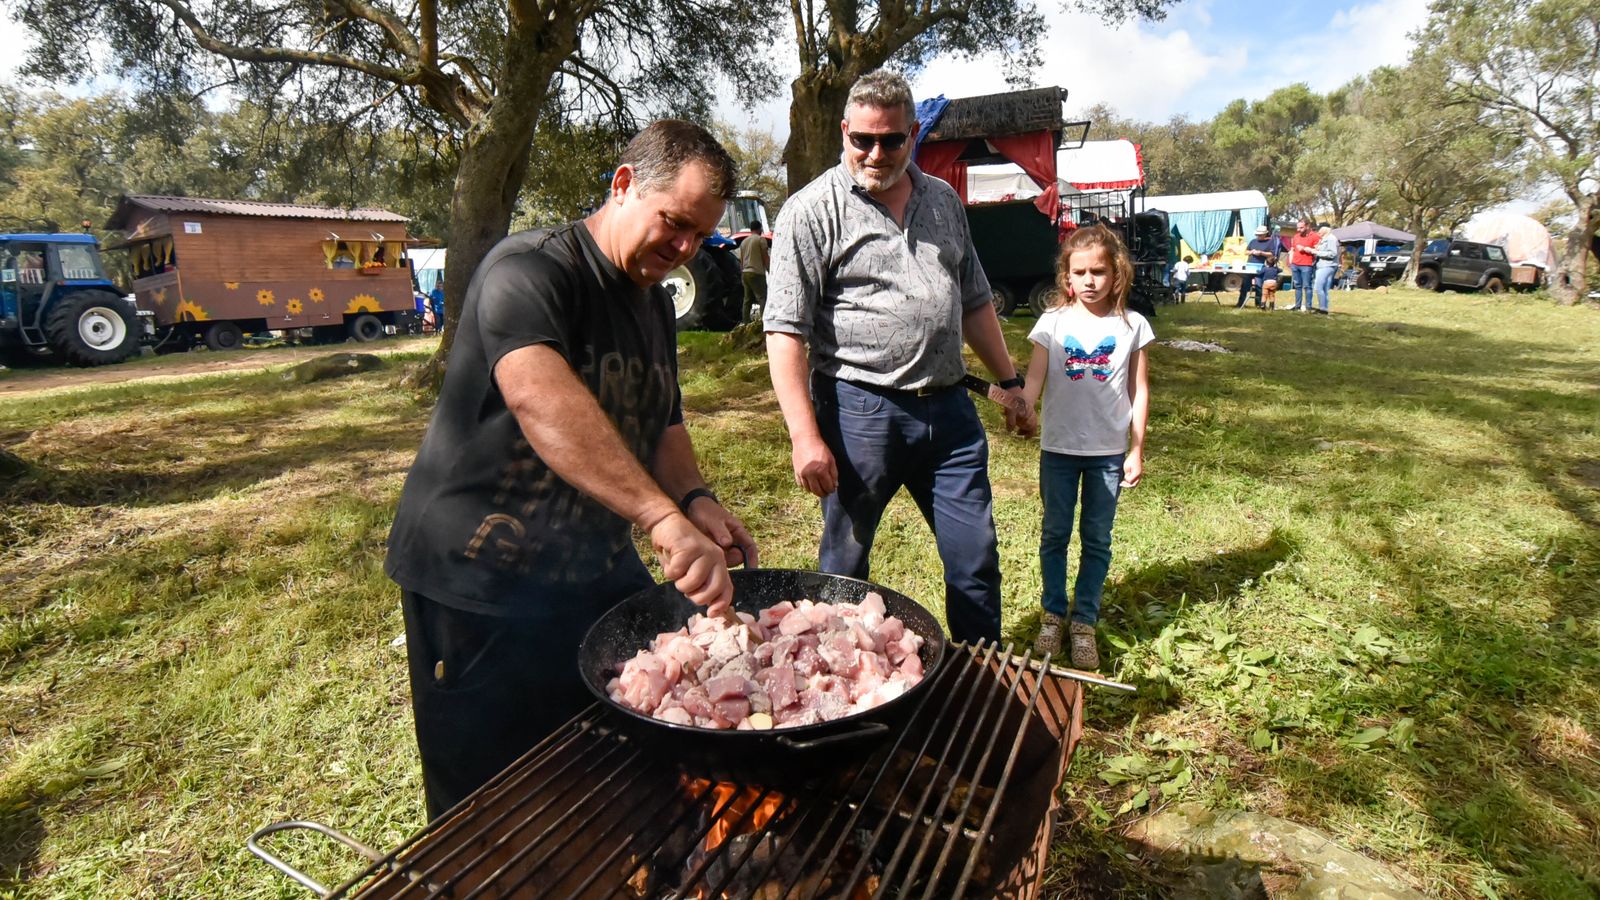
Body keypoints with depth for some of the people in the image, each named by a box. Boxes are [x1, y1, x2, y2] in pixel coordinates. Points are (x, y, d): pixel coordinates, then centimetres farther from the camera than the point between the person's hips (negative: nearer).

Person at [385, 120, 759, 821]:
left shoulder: (655, 302, 8)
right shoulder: (530, 270, -18)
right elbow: (535, 393, -39)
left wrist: (694, 499, -4)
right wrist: (661, 516, -48)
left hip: (595, 573, 8)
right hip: (477, 586, -7)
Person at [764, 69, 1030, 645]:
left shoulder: (943, 200, 13)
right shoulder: (810, 212, -5)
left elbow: (974, 302, 21)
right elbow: (785, 331, -11)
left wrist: (1009, 381, 18)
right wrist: (805, 436, -18)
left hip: (948, 408, 5)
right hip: (859, 409, -5)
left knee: (977, 558, 11)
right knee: (845, 566, 9)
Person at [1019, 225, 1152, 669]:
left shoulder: (1132, 325, 0)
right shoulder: (1054, 321, -2)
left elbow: (1139, 391, 3)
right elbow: (1035, 381, -8)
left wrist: (1136, 450, 1)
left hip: (1108, 452, 0)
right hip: (1058, 448, 0)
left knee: (1097, 540, 9)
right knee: (1055, 534, 11)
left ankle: (1084, 623, 21)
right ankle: (1052, 616, 25)